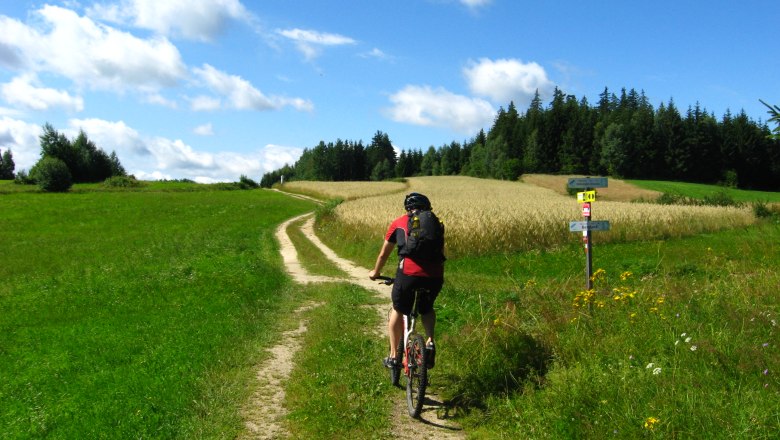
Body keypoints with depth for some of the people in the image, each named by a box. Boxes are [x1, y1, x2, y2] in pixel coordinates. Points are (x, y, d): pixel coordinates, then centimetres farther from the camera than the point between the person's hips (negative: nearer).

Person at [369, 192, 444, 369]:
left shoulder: (398, 223, 16)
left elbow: (384, 254, 25)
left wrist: (375, 273, 42)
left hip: (408, 274, -2)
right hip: (434, 276, 2)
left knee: (398, 311, 22)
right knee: (427, 309, 31)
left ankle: (393, 356, 24)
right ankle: (430, 341, 8)